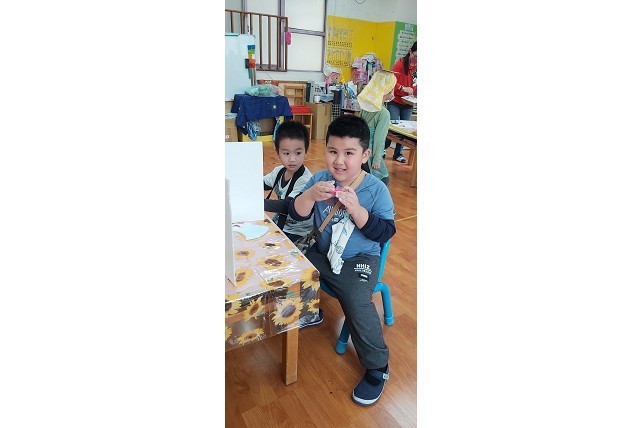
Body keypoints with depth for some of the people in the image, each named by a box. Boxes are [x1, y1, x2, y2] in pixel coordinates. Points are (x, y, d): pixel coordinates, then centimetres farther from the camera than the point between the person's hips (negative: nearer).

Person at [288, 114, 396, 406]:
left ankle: (377, 367, 0)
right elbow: (296, 213, -6)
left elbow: (385, 232, -17)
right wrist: (311, 195, -27)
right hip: (320, 252, 5)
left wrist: (355, 209, -30)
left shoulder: (376, 190, -13)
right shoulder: (319, 180, -4)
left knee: (357, 303, -25)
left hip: (358, 259, -5)